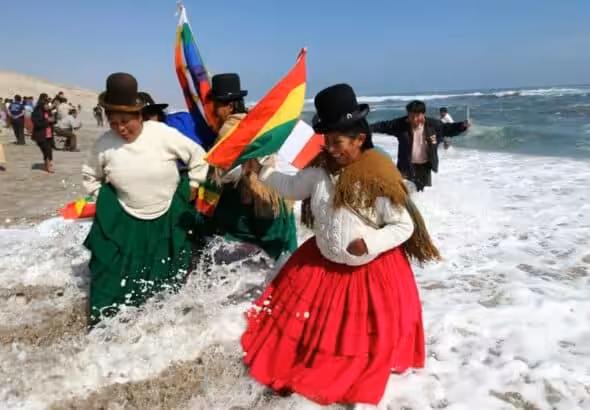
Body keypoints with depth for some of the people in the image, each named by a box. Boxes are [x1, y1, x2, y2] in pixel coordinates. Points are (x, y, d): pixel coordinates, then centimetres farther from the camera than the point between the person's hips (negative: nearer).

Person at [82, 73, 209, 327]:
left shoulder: (163, 134, -17)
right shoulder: (104, 144, -9)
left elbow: (197, 156, -5)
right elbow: (90, 175, 11)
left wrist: (192, 187, -1)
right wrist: (102, 199, 3)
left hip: (169, 220, -1)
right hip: (124, 223, 1)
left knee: (171, 279, 15)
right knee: (112, 279, 3)